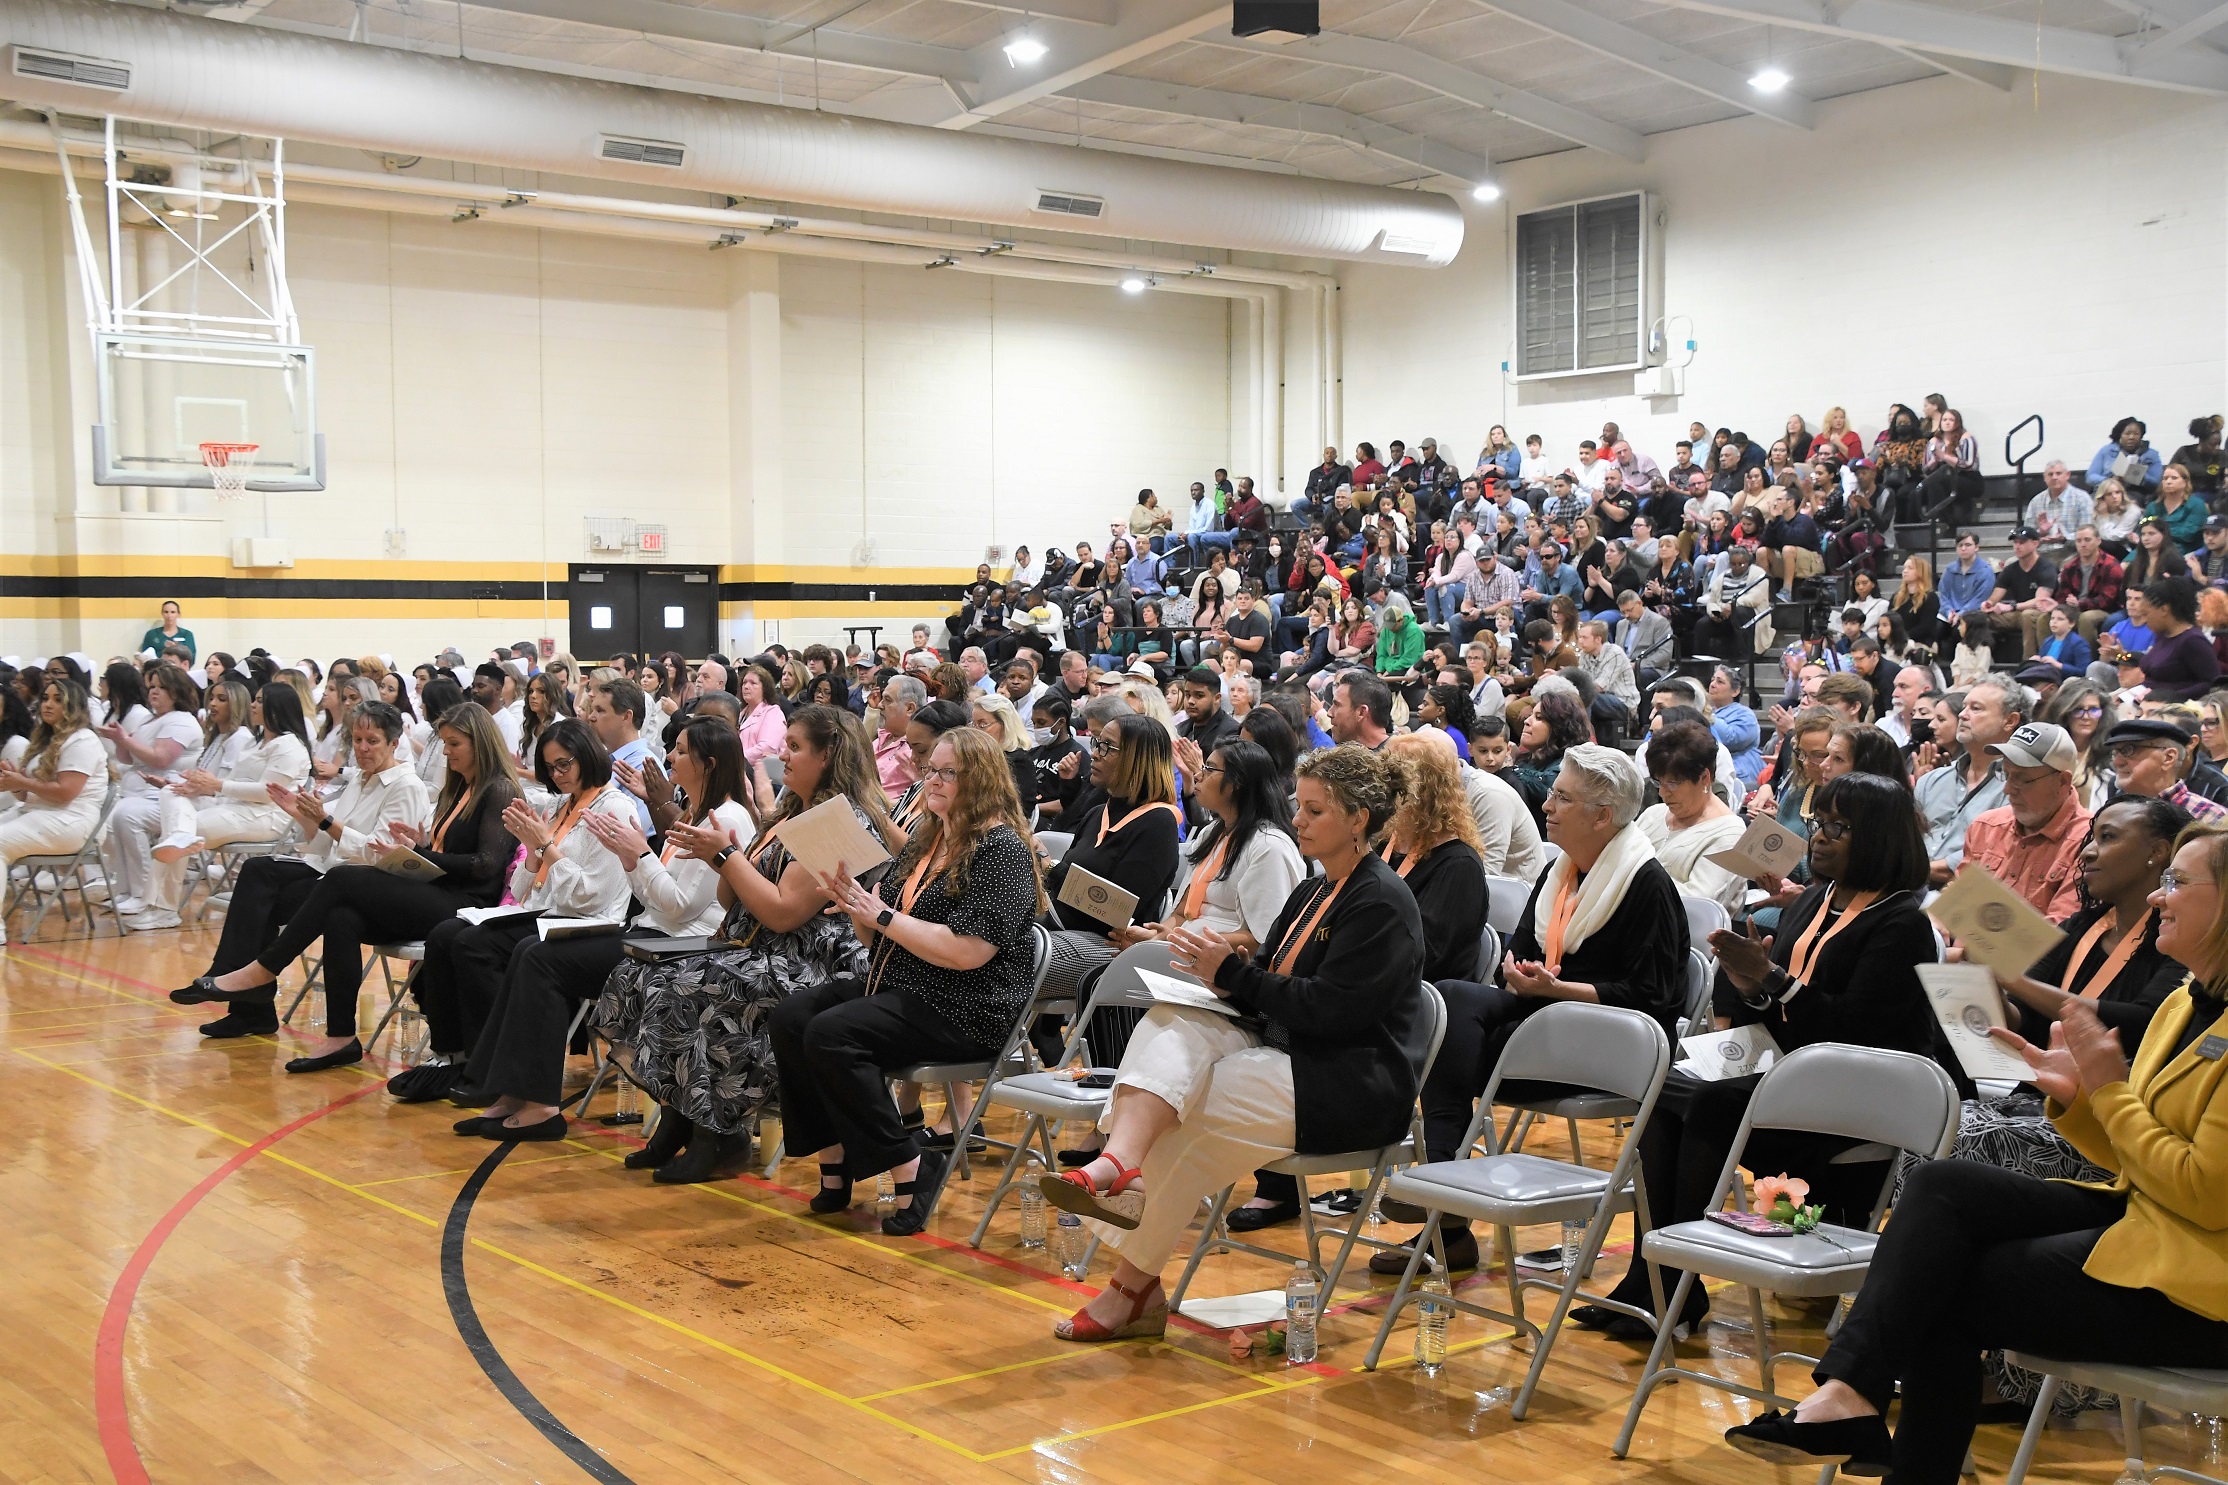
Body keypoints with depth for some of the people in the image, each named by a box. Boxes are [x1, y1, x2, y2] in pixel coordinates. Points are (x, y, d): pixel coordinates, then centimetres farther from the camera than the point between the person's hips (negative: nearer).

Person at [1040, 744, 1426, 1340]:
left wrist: (1233, 974, -17)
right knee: (1170, 1023, -21)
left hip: (1354, 1088, -8)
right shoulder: (1311, 893, 18)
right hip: (1285, 1055, 8)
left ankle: (1134, 1286, -22)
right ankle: (1118, 1162, -44)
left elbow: (1332, 1010, -21)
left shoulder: (1382, 904, -11)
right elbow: (1270, 989, 17)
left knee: (1176, 1118, -21)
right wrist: (1221, 970, -6)